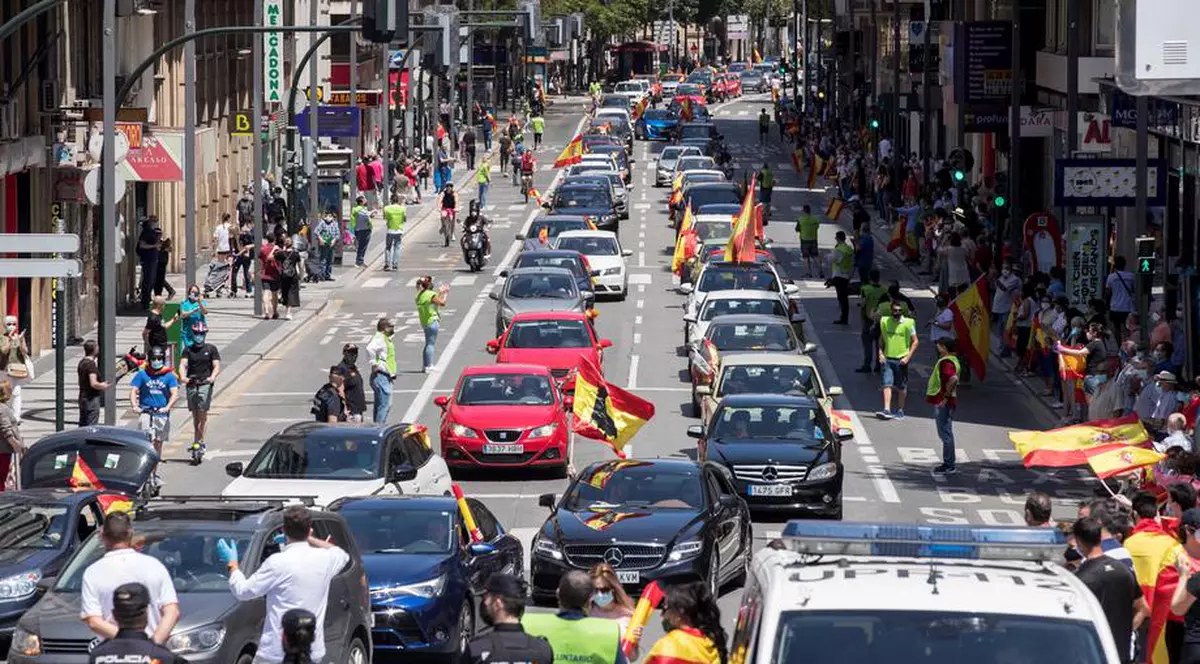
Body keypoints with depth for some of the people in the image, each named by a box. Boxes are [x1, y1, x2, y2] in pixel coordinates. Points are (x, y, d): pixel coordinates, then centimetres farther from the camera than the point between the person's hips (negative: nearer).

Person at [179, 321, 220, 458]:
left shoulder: (211, 349, 4)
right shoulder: (188, 350, 8)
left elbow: (217, 366, -4)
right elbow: (183, 364, -5)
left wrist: (212, 377, -25)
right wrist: (183, 377, -26)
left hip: (205, 384, -3)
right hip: (191, 384, 3)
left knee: (202, 414, -12)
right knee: (195, 415, 8)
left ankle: (198, 441, -10)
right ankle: (198, 441, 18)